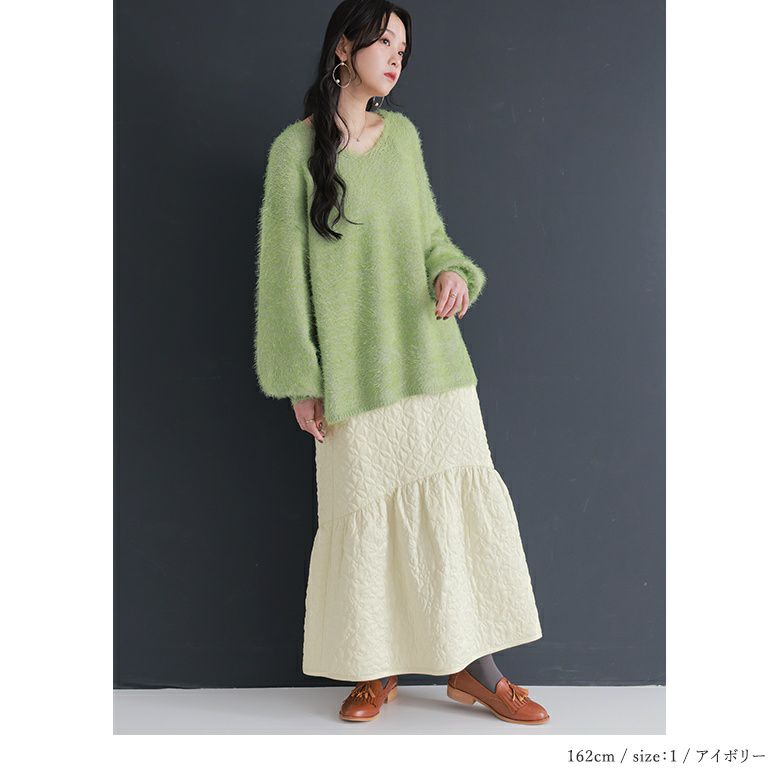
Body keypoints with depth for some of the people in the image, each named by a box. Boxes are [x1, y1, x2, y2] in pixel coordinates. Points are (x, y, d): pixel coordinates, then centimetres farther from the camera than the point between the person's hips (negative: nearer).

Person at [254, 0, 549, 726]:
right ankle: (374, 669, 21)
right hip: (354, 367, -4)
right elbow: (284, 269, -3)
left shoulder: (403, 134, 10)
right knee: (365, 511, 4)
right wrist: (300, 380, -6)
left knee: (460, 499, 2)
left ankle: (473, 665, 14)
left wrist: (453, 270, -5)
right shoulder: (296, 148, -3)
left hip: (430, 353, 4)